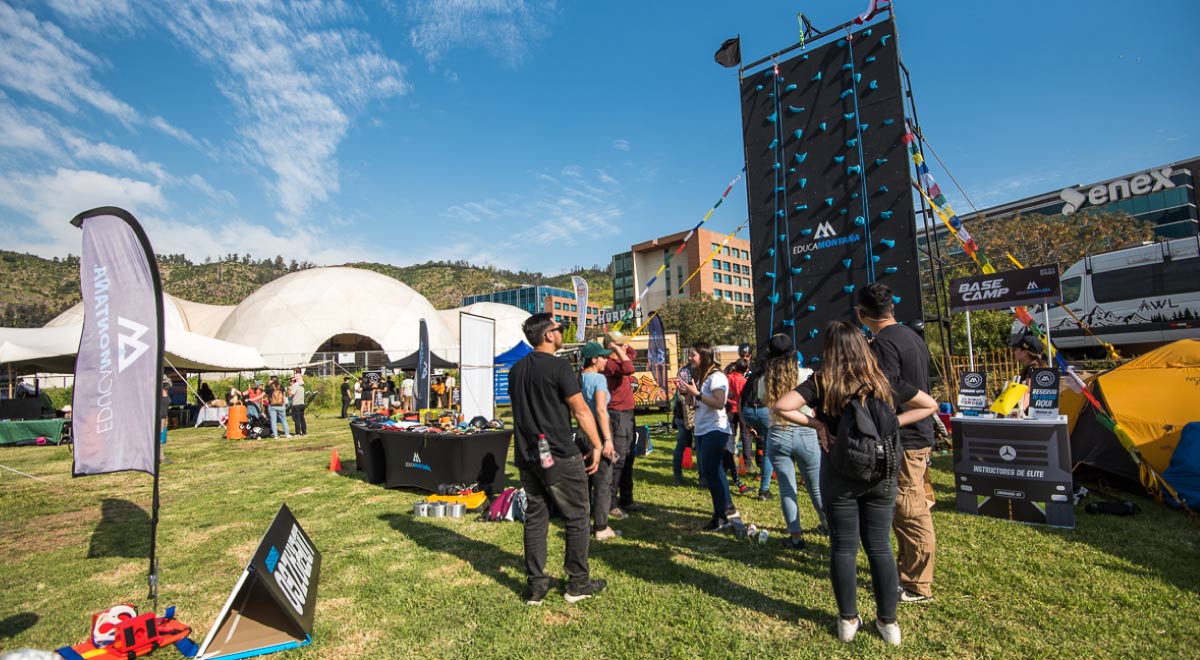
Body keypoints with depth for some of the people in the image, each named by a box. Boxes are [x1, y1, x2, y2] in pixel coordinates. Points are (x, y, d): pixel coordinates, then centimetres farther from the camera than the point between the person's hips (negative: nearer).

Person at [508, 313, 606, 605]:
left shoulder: (516, 370, 9)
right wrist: (596, 445, -5)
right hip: (559, 457, -7)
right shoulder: (558, 366, -14)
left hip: (528, 457, 7)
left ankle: (535, 586, 21)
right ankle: (578, 583, 18)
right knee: (577, 517, 8)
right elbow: (580, 410, -14)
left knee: (535, 518, 14)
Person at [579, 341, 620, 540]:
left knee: (585, 479, 18)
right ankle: (601, 528, 8)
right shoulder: (599, 378, -14)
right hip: (597, 429, -8)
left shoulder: (579, 379, 8)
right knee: (603, 481, 2)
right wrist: (608, 439, -22)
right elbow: (601, 410, -22)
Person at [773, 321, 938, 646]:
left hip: (839, 474, -2)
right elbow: (929, 405, 8)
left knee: (843, 547, 10)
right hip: (880, 473, 2)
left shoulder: (821, 383, -11)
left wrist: (815, 423, -9)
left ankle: (848, 620, 23)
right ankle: (888, 621, 26)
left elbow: (780, 407, -21)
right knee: (880, 547, 14)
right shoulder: (884, 382, -2)